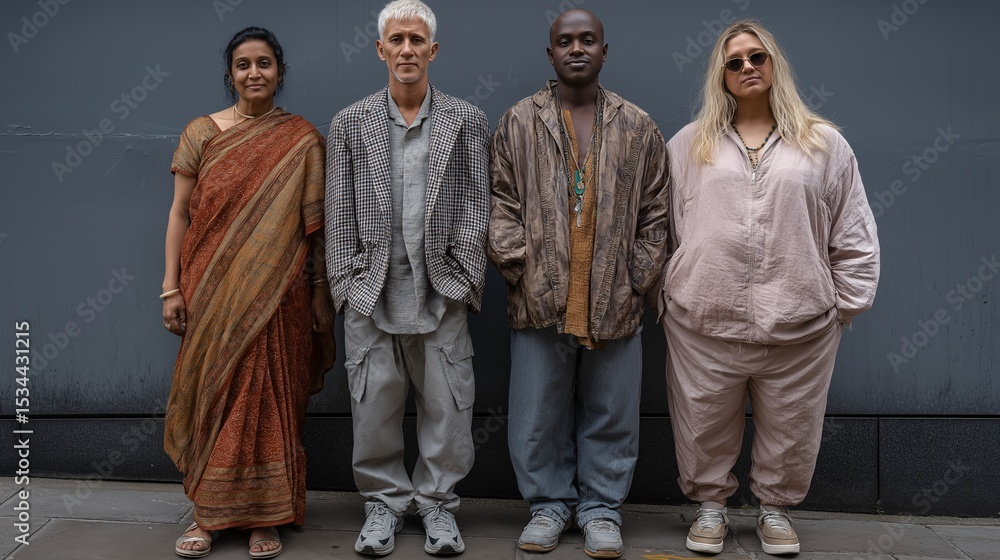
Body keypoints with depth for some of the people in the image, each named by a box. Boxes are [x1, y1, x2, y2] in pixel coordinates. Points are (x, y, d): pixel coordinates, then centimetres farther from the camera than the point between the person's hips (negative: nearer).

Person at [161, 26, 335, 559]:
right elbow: (180, 213, 4)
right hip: (211, 291, 1)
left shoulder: (301, 139, 3)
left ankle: (264, 516, 15)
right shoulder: (201, 133, 4)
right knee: (212, 394, 6)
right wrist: (172, 288, 0)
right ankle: (208, 511, 19)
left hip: (276, 295, -1)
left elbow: (315, 221, 4)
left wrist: (320, 288, 2)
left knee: (269, 399, 3)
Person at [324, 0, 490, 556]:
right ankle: (384, 501, 22)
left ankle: (438, 502, 20)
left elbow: (477, 207, 4)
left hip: (442, 293, -1)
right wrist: (347, 286, 1)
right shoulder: (350, 123, 8)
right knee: (375, 406, 5)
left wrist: (463, 279, -4)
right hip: (372, 293, 1)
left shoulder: (467, 121, 6)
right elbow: (339, 214, 7)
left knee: (446, 407, 4)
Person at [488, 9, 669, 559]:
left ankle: (601, 508, 23)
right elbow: (501, 204, 5)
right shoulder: (517, 123, 6)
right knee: (540, 412, 7)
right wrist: (518, 267, -6)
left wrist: (637, 279, 2)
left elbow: (654, 214, 9)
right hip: (540, 302, 0)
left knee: (610, 413, 8)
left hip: (613, 304, 1)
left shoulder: (638, 128, 8)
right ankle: (550, 503, 24)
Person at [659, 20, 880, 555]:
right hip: (704, 323, 0)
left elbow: (854, 237, 9)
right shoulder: (688, 145, 10)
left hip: (798, 325, 0)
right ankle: (710, 503, 29)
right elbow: (659, 225, 11)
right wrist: (664, 294, 4)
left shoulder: (823, 144, 8)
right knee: (705, 424, 8)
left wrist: (844, 303, 4)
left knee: (789, 427, 10)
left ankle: (775, 507, 31)